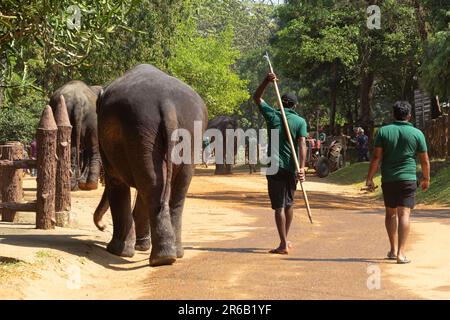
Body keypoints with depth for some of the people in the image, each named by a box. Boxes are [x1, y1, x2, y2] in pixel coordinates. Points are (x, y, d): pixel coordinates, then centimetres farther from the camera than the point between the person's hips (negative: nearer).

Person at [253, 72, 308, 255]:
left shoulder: (273, 116, 1)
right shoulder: (300, 121, 1)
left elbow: (257, 98, 13)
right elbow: (302, 145, -11)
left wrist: (266, 82, 2)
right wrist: (302, 167, -16)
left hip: (275, 166, -2)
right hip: (291, 167, 2)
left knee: (279, 206, -4)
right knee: (289, 203, 18)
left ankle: (283, 245, -9)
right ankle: (285, 240, 30)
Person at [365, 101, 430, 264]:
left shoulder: (383, 131, 0)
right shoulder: (417, 133, 0)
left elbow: (376, 157, -4)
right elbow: (425, 160, 4)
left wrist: (370, 178, 0)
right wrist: (426, 179, 18)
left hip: (388, 179, 2)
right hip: (408, 178, -2)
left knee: (391, 213, 17)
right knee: (404, 214, -5)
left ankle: (393, 250, 23)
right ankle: (400, 253, -15)